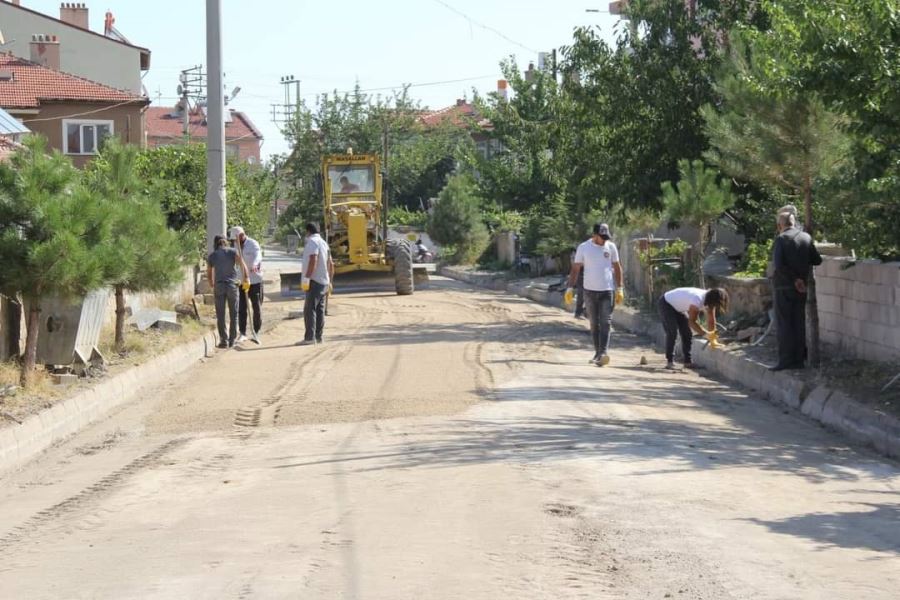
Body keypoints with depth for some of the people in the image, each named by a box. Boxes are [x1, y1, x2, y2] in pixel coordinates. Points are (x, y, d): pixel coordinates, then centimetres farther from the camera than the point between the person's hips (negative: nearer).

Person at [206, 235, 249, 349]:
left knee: (220, 315, 3)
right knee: (233, 314, 10)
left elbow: (209, 276, 15)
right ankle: (232, 340, 10)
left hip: (219, 286, 0)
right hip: (232, 285, 0)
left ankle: (223, 340, -5)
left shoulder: (211, 256, 10)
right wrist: (246, 277, -14)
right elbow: (241, 262, -11)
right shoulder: (233, 252, 7)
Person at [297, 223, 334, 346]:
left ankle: (309, 337, -17)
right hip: (324, 281, 10)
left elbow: (313, 261, -24)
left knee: (309, 309, -11)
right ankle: (318, 336, 14)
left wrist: (307, 277, -25)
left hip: (315, 281, -10)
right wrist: (330, 281, 26)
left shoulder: (312, 242, -12)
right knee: (319, 310, 12)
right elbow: (330, 264, 21)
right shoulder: (324, 243, 17)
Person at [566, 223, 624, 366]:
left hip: (607, 290, -1)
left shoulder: (611, 247, 3)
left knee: (605, 323, -11)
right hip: (590, 290, 1)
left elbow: (617, 268, 9)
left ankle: (604, 353, -20)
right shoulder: (583, 248, 1)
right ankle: (597, 353, 15)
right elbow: (575, 269, 4)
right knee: (594, 324, 7)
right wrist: (570, 288, -4)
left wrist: (620, 289, 5)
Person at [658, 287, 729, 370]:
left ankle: (688, 361, 6)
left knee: (687, 333, 2)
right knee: (672, 332, -18)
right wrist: (706, 334, -45)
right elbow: (691, 322, -38)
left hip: (679, 308, 9)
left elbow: (711, 321, -9)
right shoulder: (697, 300, -40)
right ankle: (670, 361, -13)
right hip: (666, 303, -9)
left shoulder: (709, 301, -14)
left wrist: (712, 338, -15)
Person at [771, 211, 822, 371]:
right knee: (799, 323, 12)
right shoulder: (806, 238, 5)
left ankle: (786, 360, -4)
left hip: (784, 287, -6)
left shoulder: (781, 239, -12)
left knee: (784, 325, -2)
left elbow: (778, 265, -20)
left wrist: (794, 279, -12)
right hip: (801, 288, 6)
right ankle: (799, 359, 15)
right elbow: (817, 260, 8)